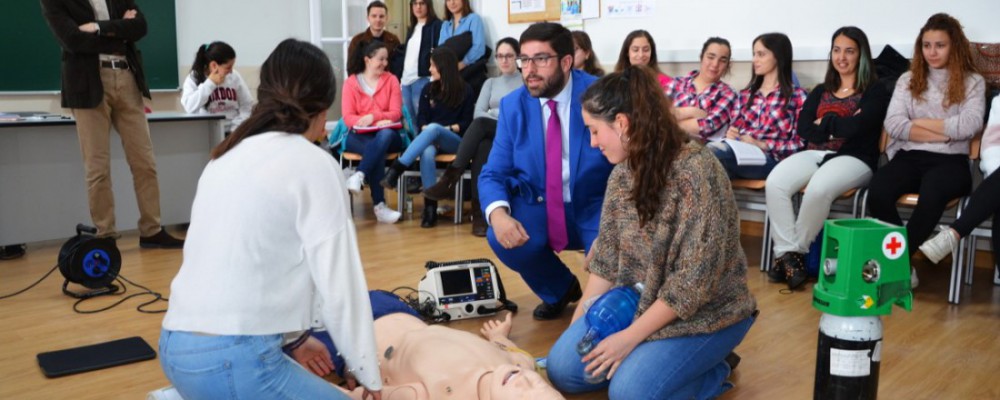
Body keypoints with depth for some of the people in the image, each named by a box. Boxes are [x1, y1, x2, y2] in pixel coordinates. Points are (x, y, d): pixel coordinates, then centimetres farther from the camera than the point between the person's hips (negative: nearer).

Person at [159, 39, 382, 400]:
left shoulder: (229, 157, 14)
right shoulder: (314, 164, -9)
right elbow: (340, 284, -9)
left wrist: (293, 338, 25)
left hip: (177, 347, 8)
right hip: (231, 360, -8)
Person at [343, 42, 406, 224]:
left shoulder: (391, 80, 10)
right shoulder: (351, 82, 6)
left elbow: (396, 113, 1)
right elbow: (348, 117, -3)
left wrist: (373, 116, -19)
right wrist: (377, 123, -20)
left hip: (386, 135, 1)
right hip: (359, 136, -1)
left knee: (385, 135, -37)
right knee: (378, 150, -35)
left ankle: (358, 176, -49)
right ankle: (379, 206, -37)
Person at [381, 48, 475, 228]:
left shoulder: (465, 91, 6)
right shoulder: (428, 90, 16)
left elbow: (467, 123, 3)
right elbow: (421, 118, 8)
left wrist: (449, 129, -13)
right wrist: (427, 132, -13)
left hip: (455, 141, -2)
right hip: (432, 139, 2)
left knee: (434, 128, -38)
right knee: (426, 153, -37)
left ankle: (396, 169, -46)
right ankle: (430, 206, -41)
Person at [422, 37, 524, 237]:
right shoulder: (490, 83, 25)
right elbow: (478, 112, 9)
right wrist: (502, 121, -8)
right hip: (488, 134, 3)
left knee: (480, 124, -37)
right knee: (482, 148, -37)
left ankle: (450, 178, -42)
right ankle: (479, 212, -44)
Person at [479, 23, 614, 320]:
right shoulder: (513, 106, -4)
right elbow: (493, 174, -3)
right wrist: (498, 213, -27)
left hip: (596, 207, -3)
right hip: (540, 207, 3)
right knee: (502, 238, -24)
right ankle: (560, 289, 11)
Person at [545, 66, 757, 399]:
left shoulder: (697, 173, -26)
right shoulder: (623, 171, -2)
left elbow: (694, 281, -26)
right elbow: (606, 253, 4)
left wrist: (631, 336, -21)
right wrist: (578, 322, -1)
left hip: (703, 313, -7)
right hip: (638, 299, 7)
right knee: (563, 369, -6)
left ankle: (712, 371, 3)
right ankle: (649, 356, 14)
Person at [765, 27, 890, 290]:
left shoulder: (875, 90, 7)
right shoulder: (820, 91, 22)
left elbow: (856, 127, -12)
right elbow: (803, 128, 4)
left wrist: (824, 122, 1)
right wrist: (840, 125, -7)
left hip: (854, 158, -4)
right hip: (814, 154, 5)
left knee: (818, 189, -37)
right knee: (775, 183, -28)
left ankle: (797, 252, -18)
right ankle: (785, 252, -25)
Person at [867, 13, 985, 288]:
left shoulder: (973, 82, 12)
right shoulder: (908, 80, 16)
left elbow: (969, 126, -7)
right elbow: (893, 125, 0)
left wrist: (919, 122, -1)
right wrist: (946, 131, -5)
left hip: (950, 161, -2)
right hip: (909, 157, 2)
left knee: (932, 192, -38)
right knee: (877, 189, -33)